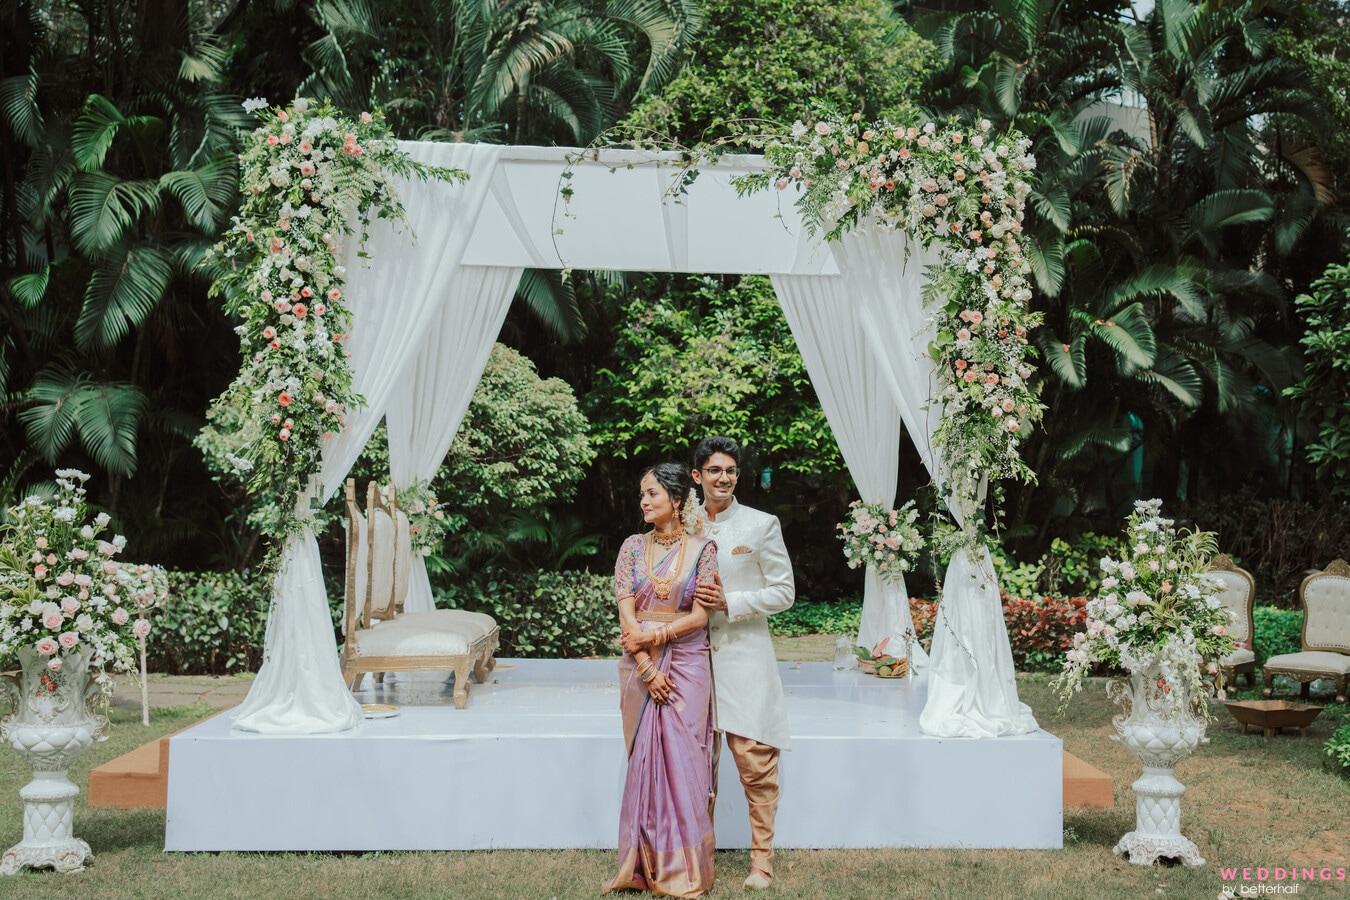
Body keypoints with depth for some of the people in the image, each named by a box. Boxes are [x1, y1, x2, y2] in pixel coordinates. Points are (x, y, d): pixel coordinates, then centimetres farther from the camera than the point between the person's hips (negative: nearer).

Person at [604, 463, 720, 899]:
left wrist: (654, 636, -14)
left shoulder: (702, 549, -1)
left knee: (681, 759, -2)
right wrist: (647, 669, -11)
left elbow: (700, 616, -6)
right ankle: (646, 864, 13)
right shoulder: (633, 547, 4)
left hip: (686, 664, -2)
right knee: (645, 760, 5)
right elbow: (626, 614, -3)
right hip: (639, 666, 2)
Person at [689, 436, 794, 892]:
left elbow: (784, 592, -1)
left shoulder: (762, 525, 0)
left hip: (744, 655, -3)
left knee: (755, 763, -5)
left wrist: (730, 603, -12)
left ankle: (761, 859, 3)